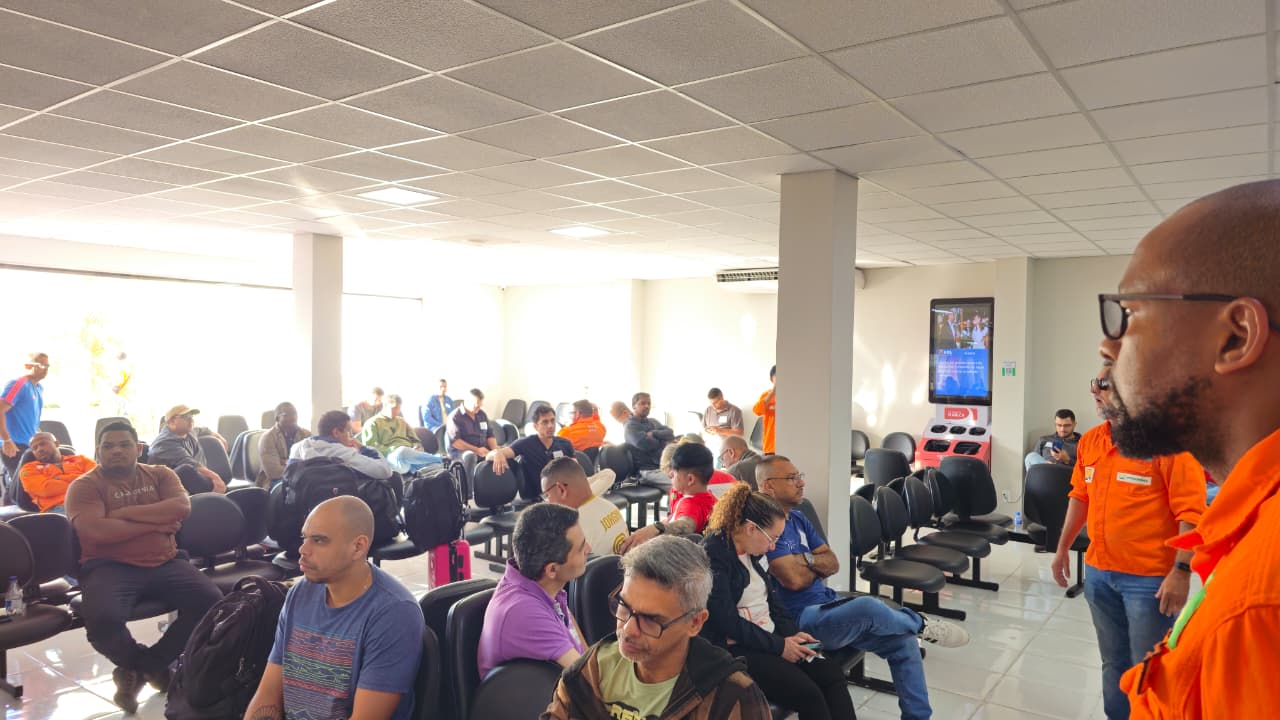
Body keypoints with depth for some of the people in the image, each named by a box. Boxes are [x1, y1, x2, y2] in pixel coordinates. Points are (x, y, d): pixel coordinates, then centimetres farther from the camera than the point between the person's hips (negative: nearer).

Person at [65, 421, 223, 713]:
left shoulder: (160, 474, 13)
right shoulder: (84, 486, 3)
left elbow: (182, 507, -6)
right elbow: (96, 531, -15)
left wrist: (126, 512, -10)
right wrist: (156, 523, -9)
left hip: (165, 563, 3)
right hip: (110, 567, -3)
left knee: (212, 600, -21)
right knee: (102, 619, -34)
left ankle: (139, 667, 2)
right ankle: (150, 665, 2)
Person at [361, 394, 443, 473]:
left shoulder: (402, 421, 31)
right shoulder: (373, 423, 12)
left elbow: (415, 440, 27)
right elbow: (370, 447, -1)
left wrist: (417, 448, 0)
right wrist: (394, 450, -12)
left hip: (412, 456, 6)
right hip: (391, 457, -6)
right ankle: (441, 459, -32)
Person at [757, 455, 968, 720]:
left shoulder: (797, 516, 13)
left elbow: (832, 563, 12)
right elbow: (794, 578, -22)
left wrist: (807, 560, -10)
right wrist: (816, 565, -1)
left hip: (827, 603, 9)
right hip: (799, 620, -9)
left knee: (903, 639, -5)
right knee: (869, 606, -31)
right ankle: (922, 623, 0)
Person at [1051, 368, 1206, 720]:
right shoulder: (1090, 440, 6)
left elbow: (1191, 513, -17)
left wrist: (1181, 572, -21)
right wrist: (1063, 548, 16)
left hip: (1150, 578, -6)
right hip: (1099, 572, 6)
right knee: (1113, 662, 19)